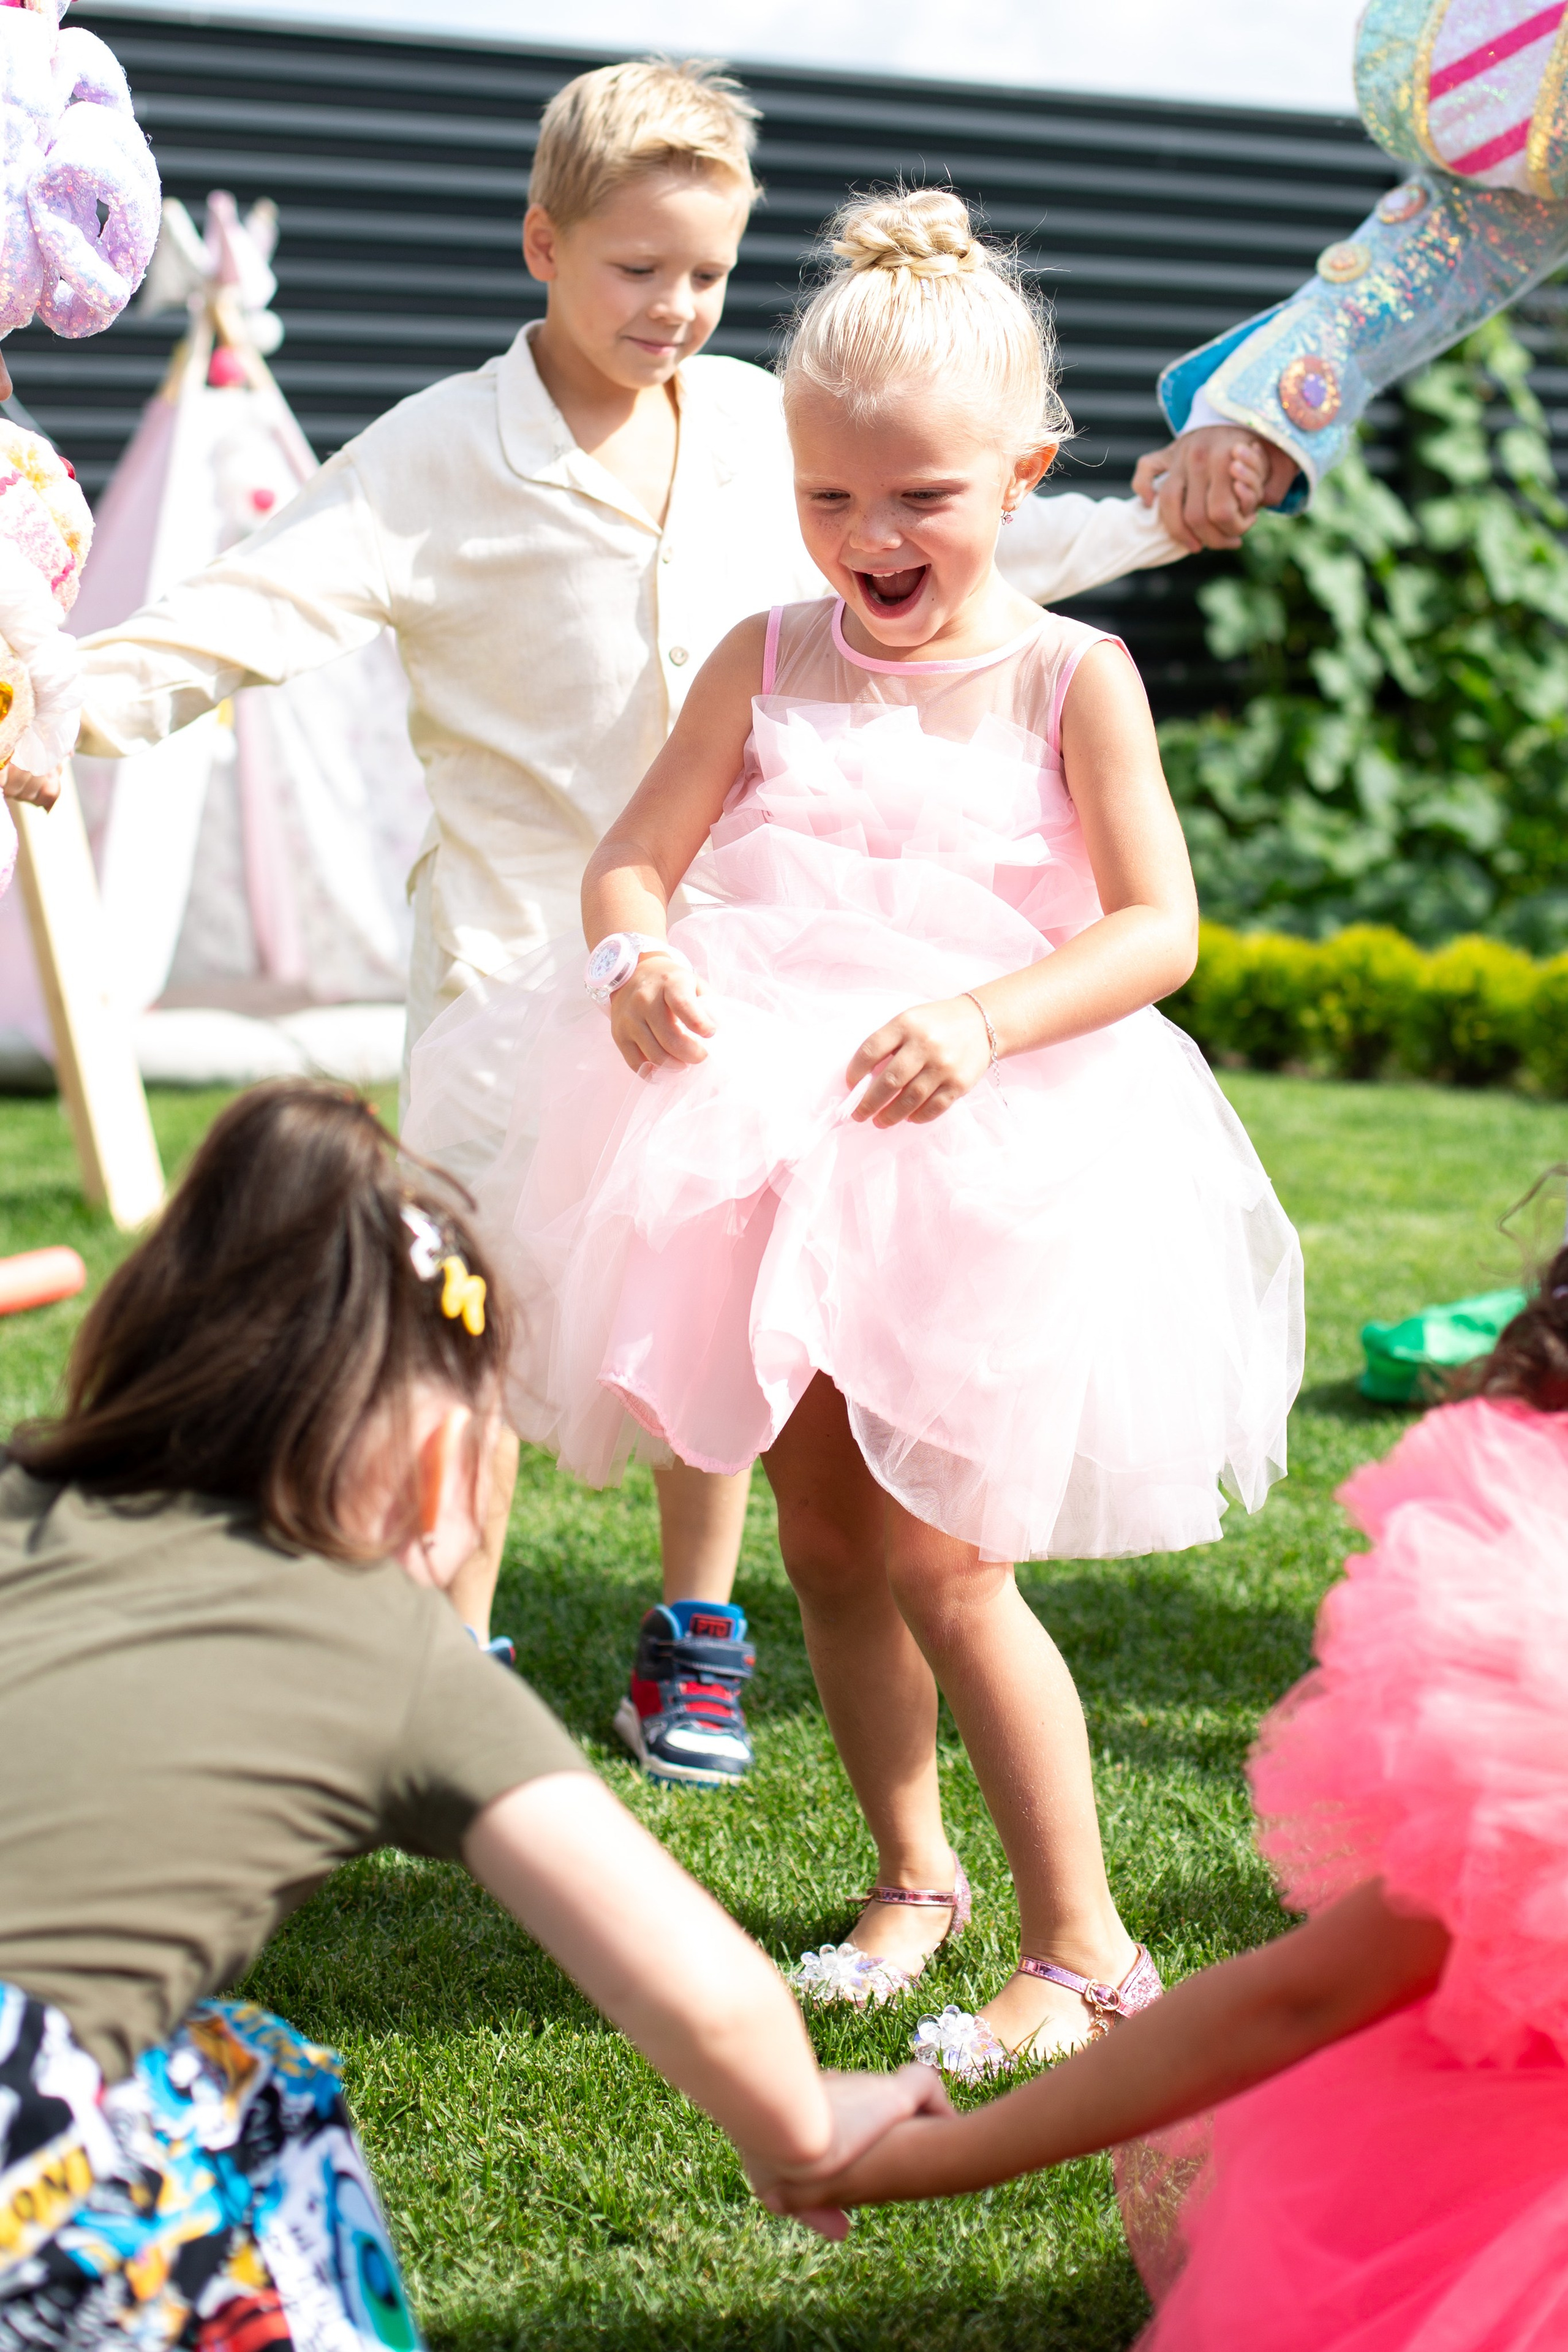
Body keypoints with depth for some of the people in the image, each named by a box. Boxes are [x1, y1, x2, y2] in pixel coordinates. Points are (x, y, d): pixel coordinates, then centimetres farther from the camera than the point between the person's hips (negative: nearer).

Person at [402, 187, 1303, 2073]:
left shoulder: (1069, 678, -4)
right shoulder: (769, 662, 4)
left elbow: (1159, 926, -11)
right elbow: (632, 858, 1)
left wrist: (987, 1021, -27)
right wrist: (638, 956, -23)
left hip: (986, 1157, -4)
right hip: (775, 1133, 4)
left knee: (939, 1559, -7)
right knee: (823, 1536, 13)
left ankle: (1084, 1941, 7)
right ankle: (910, 1871, 33)